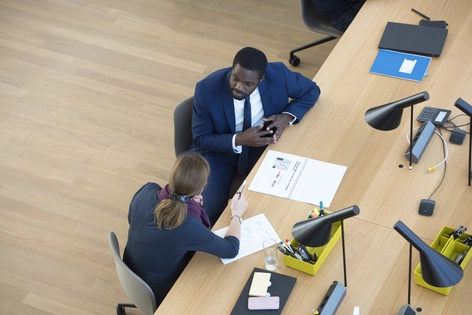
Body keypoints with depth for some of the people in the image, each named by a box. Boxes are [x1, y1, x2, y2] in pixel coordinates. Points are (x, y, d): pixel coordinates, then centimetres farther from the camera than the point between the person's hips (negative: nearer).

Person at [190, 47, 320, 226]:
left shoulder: (277, 74, -20)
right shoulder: (207, 89, -24)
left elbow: (312, 90, -2)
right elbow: (201, 139, -15)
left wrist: (288, 116, -20)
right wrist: (238, 140, -31)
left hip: (263, 146, 2)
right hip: (218, 151, -2)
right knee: (210, 211, -22)